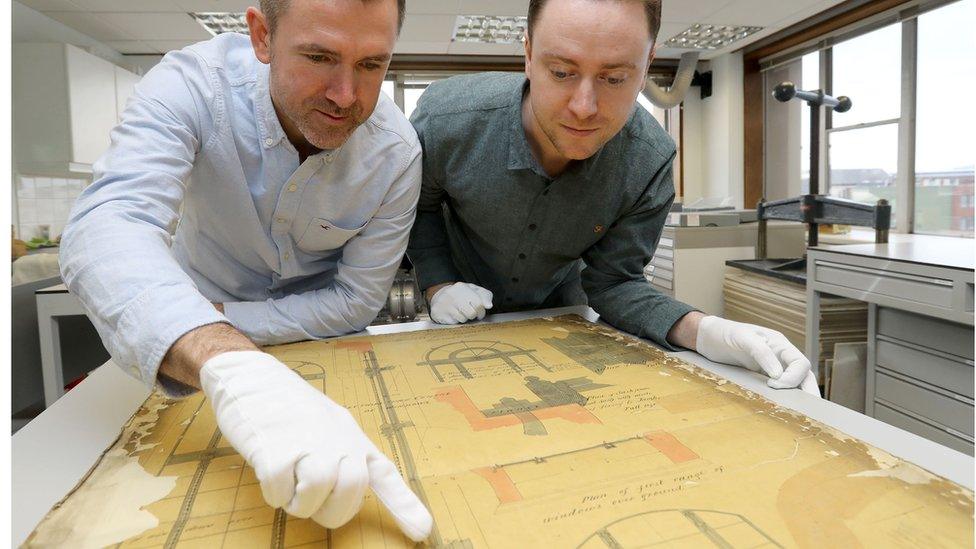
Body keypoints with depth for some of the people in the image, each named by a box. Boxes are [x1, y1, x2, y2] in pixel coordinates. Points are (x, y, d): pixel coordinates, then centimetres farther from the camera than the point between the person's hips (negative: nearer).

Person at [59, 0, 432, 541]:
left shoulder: (396, 154, -24)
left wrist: (225, 318, -23)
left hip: (318, 335, 1)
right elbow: (106, 227, -44)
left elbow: (355, 300, -17)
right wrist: (230, 365, -61)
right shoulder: (192, 84, -28)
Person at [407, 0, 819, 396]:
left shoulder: (650, 161, -25)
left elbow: (611, 283, -17)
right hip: (463, 320, -1)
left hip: (558, 315, 2)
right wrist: (438, 285, -19)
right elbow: (417, 205, -7)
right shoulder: (446, 120, -29)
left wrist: (701, 330, -33)